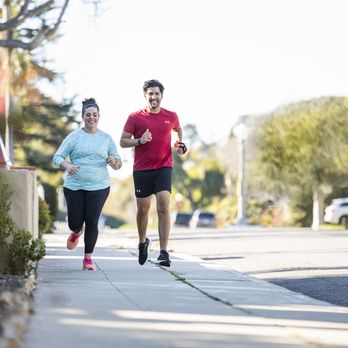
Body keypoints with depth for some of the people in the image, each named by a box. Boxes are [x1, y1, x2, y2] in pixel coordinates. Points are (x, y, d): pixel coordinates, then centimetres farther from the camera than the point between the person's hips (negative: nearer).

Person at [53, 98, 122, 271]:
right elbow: (57, 157, 1)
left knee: (92, 222, -8)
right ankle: (77, 232, 39)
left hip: (98, 187, 1)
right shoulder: (74, 137, 3)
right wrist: (67, 165, -21)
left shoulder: (106, 138, 9)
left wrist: (114, 161, -12)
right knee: (75, 222, 0)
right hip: (74, 186, 0)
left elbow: (118, 164, 13)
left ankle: (88, 259, 6)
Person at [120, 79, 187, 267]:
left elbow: (178, 129, 27)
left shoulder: (171, 116, 5)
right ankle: (142, 243, 38)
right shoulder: (135, 117, -2)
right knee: (143, 209, 10)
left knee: (163, 207, -15)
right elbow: (123, 141, -1)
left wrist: (181, 143, 9)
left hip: (164, 167, 0)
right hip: (142, 169, 0)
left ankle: (164, 252, -18)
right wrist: (139, 140, -18)